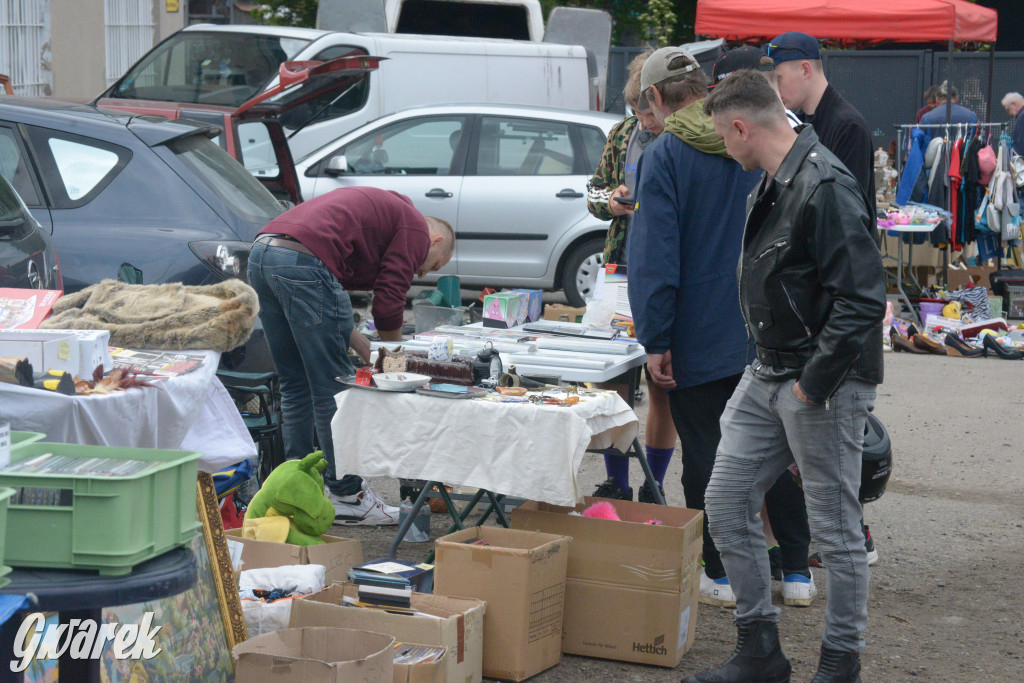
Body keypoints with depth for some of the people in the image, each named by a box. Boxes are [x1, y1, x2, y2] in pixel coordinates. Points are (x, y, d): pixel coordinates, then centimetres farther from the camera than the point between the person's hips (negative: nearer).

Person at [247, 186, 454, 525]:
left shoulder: (379, 207, 34)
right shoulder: (416, 229, 9)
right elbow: (387, 305, 2)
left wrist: (367, 351, 28)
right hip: (304, 263, -9)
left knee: (295, 383, 18)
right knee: (333, 387, 0)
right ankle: (346, 495, 7)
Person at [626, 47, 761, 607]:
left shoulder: (665, 156, -11)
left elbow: (655, 255, -14)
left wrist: (655, 341, -11)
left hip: (701, 337, -5)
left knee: (705, 455, 5)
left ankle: (720, 576, 11)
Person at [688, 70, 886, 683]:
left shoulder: (825, 187, -20)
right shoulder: (773, 184, 11)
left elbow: (862, 299, -24)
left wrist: (814, 382, -19)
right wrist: (774, 367, 15)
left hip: (823, 385, -10)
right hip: (768, 376, 10)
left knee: (836, 528, 2)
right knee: (728, 502, 10)